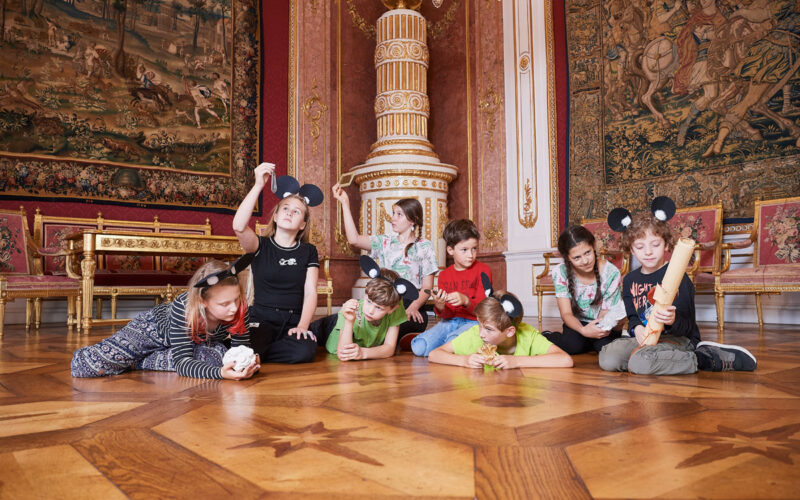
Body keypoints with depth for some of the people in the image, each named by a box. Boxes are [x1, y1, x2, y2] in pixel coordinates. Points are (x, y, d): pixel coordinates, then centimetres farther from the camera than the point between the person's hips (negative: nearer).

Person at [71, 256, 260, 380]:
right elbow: (182, 361, -42)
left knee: (220, 355, -33)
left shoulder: (238, 307, -30)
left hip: (197, 341, 4)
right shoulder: (182, 307, -39)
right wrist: (220, 373, -60)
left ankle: (141, 361, -10)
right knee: (83, 365, -22)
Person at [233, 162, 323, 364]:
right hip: (261, 319, -2)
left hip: (292, 321, 3)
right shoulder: (261, 245, 6)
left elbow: (310, 292, 3)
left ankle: (251, 355, -4)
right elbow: (239, 226, -17)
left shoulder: (308, 251, 12)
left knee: (305, 351, -32)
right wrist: (258, 185, -18)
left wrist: (302, 326, -13)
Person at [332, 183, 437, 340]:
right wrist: (345, 203, 0)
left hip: (411, 305, -2)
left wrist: (413, 307, -18)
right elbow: (354, 239, 0)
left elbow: (427, 287, 2)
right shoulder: (385, 242, 17)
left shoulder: (425, 247, 8)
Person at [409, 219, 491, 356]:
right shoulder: (444, 275, 10)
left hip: (473, 322, -3)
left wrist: (465, 301, -28)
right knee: (419, 348, -20)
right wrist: (440, 306, -19)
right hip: (450, 321, 3)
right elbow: (447, 314, 6)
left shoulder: (483, 270, 0)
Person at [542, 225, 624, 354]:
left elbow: (605, 314, -10)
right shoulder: (560, 273, -13)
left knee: (605, 344, -31)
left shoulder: (611, 273, -14)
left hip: (603, 328, 1)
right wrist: (583, 330, -38)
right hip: (577, 325, 0)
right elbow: (566, 313, -16)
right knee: (572, 344, -32)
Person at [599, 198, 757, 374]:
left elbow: (687, 326, -12)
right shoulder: (630, 280, 11)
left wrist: (673, 321, -38)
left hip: (678, 338, -7)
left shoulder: (677, 276, -8)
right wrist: (637, 328, -11)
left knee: (639, 363, -36)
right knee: (607, 359, -20)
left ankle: (700, 359, -12)